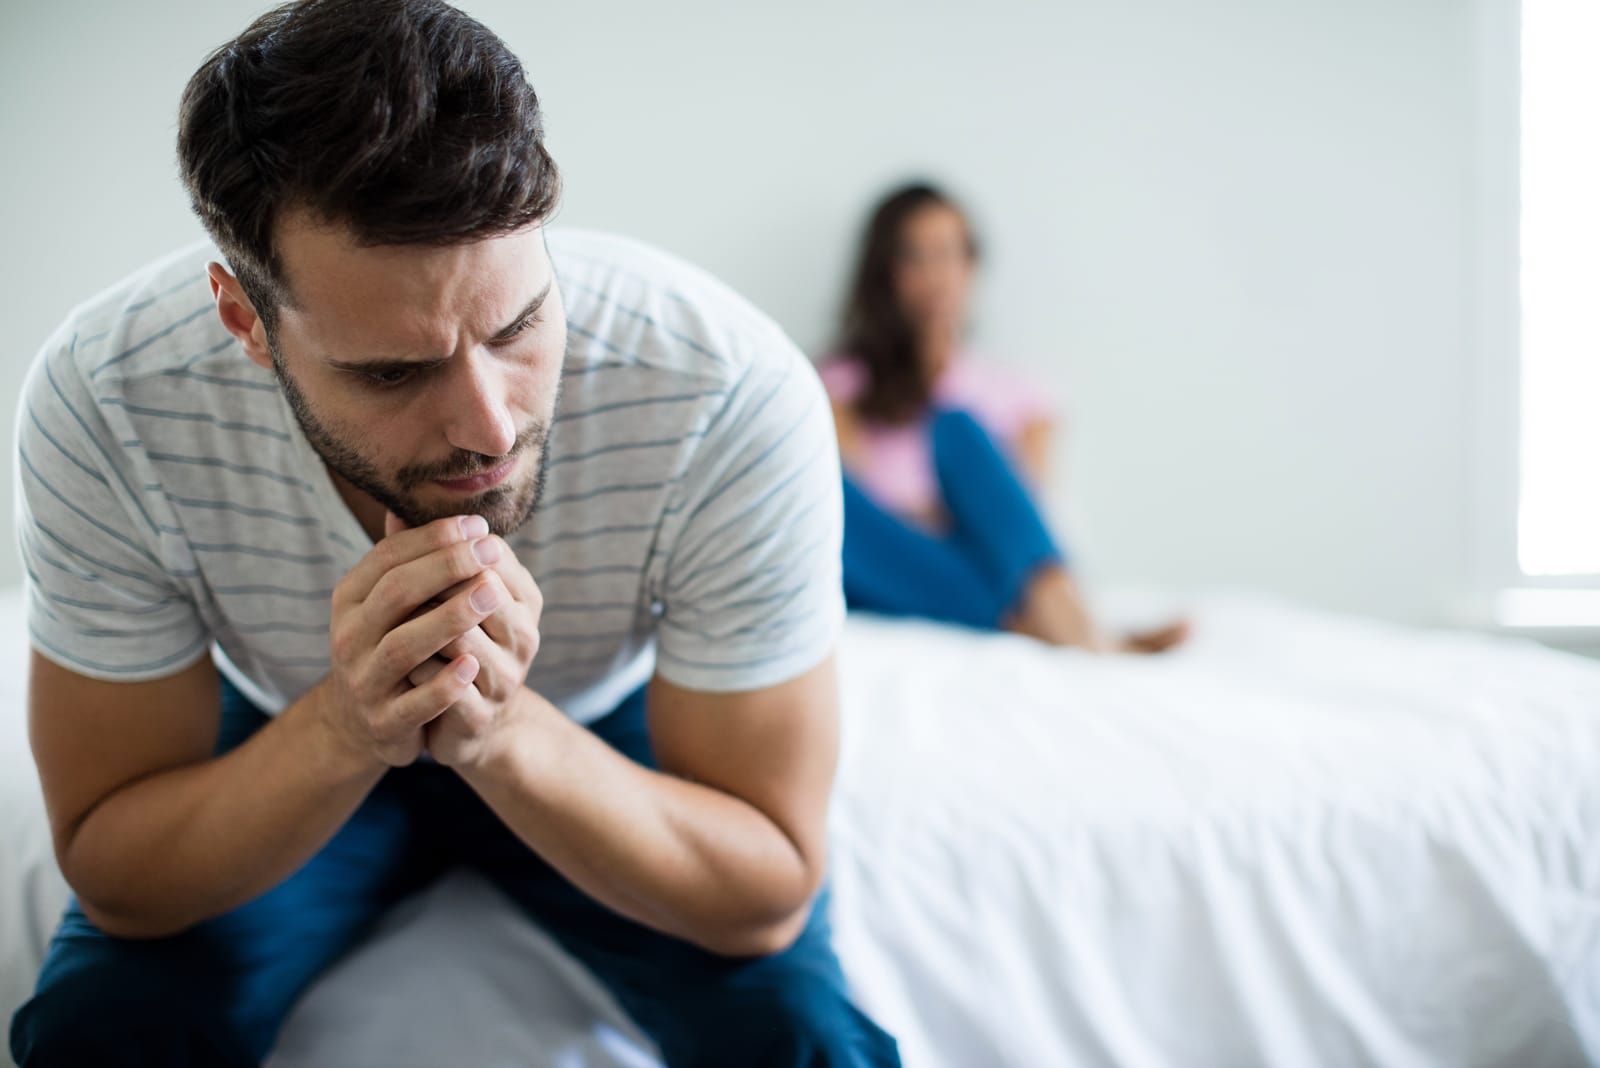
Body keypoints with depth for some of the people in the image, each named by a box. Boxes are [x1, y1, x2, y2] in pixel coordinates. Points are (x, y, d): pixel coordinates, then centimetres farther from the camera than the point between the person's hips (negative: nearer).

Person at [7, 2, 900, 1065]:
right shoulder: (102, 399, -31)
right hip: (288, 744, 1)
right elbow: (112, 878, -22)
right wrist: (342, 731, -42)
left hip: (609, 738, 0)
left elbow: (767, 895, -26)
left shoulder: (737, 396, -35)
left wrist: (504, 734, -44)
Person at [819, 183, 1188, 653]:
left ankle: (1059, 609, -44)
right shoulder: (844, 384, 18)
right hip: (890, 584, -1)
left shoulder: (1015, 399, 24)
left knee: (957, 426, -23)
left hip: (992, 563, 1)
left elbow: (1029, 504, 10)